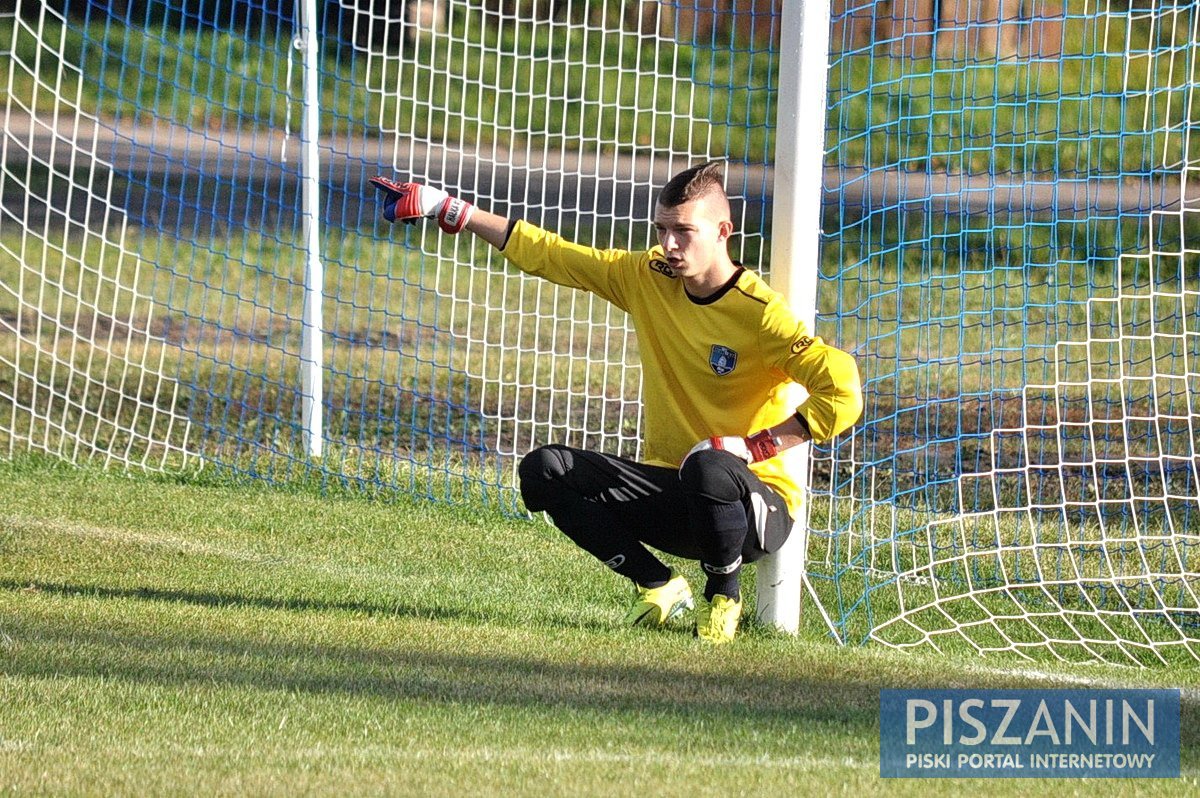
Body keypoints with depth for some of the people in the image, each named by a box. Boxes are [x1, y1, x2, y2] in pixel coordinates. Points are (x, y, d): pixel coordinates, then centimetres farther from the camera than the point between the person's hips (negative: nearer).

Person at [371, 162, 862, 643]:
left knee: (710, 467, -41)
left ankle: (724, 595, -10)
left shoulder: (759, 312, -18)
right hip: (671, 493, 6)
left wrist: (753, 447, -24)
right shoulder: (648, 278, 2)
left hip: (758, 506, -6)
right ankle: (658, 586, 2)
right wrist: (448, 211, 6)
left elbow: (843, 395, -24)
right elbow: (548, 255, 8)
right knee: (544, 470, -11)